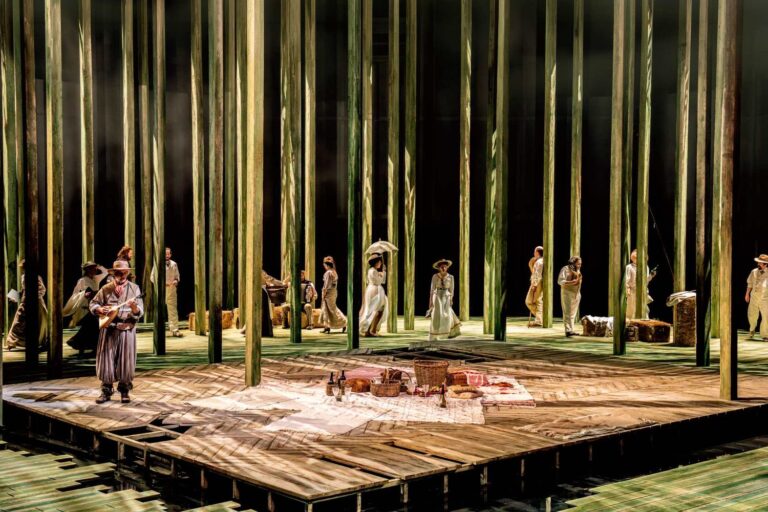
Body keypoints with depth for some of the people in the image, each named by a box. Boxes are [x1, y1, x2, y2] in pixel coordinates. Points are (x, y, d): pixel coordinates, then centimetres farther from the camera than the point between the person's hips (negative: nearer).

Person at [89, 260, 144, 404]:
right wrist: (100, 309, -8)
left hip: (127, 330, -1)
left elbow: (140, 312, -4)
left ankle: (124, 391, 15)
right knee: (106, 361, 2)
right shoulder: (106, 289, 6)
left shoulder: (134, 288, 2)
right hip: (108, 330, 1)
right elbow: (93, 304, 12)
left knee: (126, 361, 2)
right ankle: (106, 391, 12)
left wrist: (134, 308, -25)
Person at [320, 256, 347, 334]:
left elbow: (326, 285, -18)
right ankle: (327, 327, 13)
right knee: (326, 309, 12)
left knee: (332, 309, -3)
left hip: (329, 292, -9)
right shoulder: (334, 272, 11)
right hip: (334, 291, 9)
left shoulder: (328, 273, -16)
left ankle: (344, 323, -1)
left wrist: (323, 294, -13)